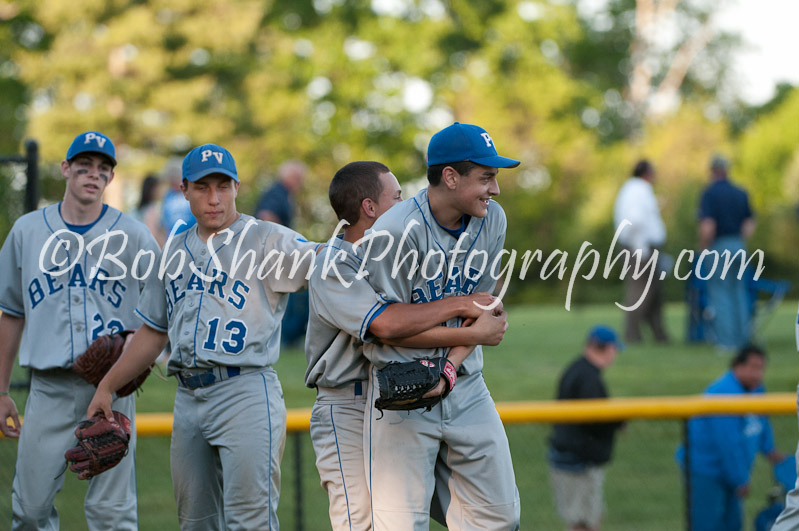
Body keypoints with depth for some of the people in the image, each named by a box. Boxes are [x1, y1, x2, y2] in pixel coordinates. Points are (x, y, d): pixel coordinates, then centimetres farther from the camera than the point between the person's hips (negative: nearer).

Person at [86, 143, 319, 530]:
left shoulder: (267, 240, -1)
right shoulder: (175, 253, 18)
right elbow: (153, 332, 24)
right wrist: (107, 386, 21)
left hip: (245, 393, -7)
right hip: (188, 398, 7)